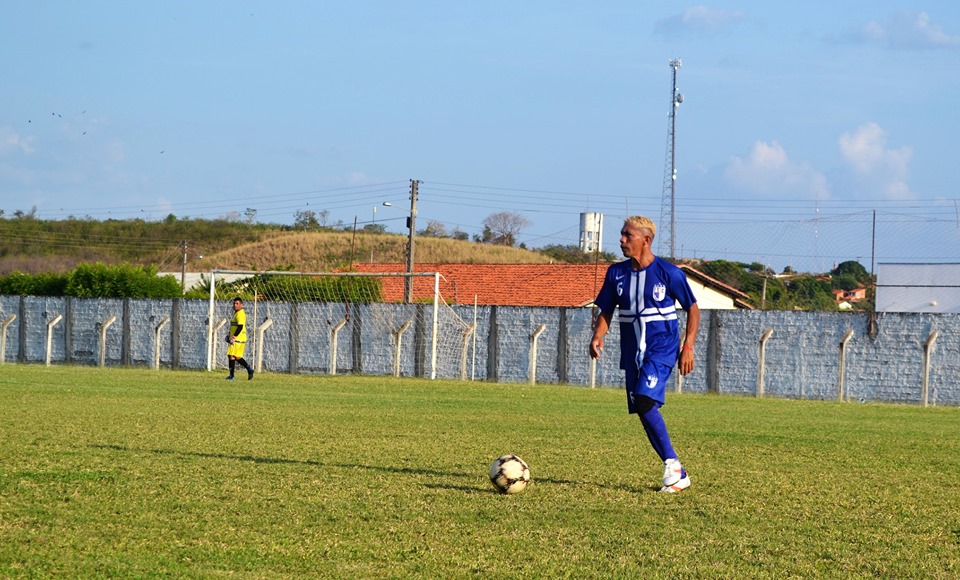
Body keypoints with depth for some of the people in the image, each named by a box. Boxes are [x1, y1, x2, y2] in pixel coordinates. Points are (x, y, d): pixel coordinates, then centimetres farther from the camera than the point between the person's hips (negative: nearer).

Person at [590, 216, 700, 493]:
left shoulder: (668, 273, -8)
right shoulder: (617, 273, 5)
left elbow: (693, 309, 0)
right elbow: (606, 311, 11)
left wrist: (688, 346, -7)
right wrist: (598, 335, -8)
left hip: (662, 348, -6)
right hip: (632, 352, 6)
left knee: (645, 400, -24)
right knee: (642, 409, 2)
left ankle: (673, 466, -13)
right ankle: (677, 475, 9)